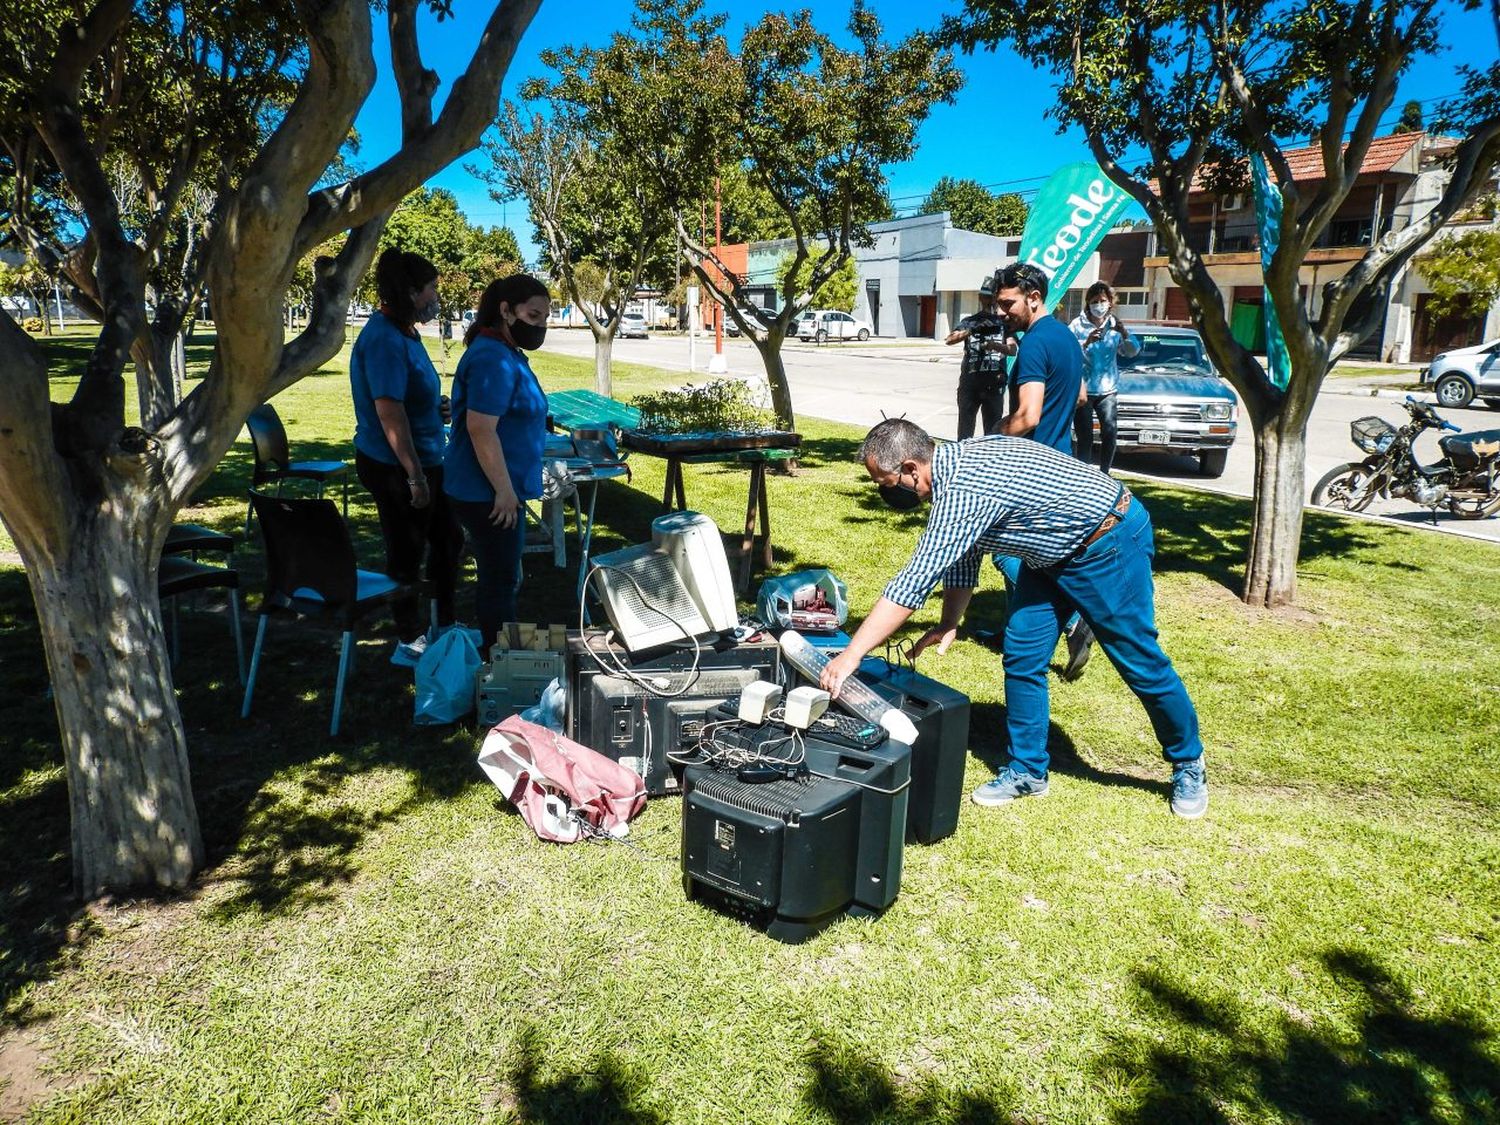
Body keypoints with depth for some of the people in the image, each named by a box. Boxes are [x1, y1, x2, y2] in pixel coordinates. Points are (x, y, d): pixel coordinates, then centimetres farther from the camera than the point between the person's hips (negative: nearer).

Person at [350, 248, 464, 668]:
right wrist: (415, 476, -24)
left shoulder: (403, 333, 11)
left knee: (448, 540, 19)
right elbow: (389, 412, -25)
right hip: (394, 467, -10)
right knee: (406, 554, 3)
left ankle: (444, 627, 34)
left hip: (422, 460, 10)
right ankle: (409, 644, 20)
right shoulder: (384, 340, -21)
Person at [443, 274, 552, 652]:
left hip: (497, 491, 11)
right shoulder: (493, 359, -20)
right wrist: (504, 490, -23)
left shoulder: (507, 354, 14)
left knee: (500, 576, 19)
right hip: (489, 494, -11)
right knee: (500, 580, 0)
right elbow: (480, 429, -26)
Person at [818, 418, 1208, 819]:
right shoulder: (954, 466, -4)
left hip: (1110, 545, -9)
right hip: (1054, 552, 9)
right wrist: (950, 623, -2)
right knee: (1022, 658, 4)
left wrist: (851, 655, -34)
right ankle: (1027, 771, 17)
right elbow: (961, 557, 7)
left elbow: (914, 582, -37)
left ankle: (1189, 765, 26)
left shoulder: (962, 490, -34)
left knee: (1141, 664, 4)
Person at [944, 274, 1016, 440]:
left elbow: (1013, 350, -7)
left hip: (994, 385, 1)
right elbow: (949, 340, -12)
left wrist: (996, 345, -27)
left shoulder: (1003, 322, 6)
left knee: (993, 430, 6)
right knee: (965, 430, 1)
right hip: (969, 384, -1)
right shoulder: (969, 321, 5)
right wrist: (970, 331, -28)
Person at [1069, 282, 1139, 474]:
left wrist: (1125, 333, -17)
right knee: (1085, 436, -2)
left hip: (1108, 389, 3)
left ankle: (1104, 474, 8)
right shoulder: (1078, 325, -4)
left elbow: (1133, 352, 1)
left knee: (1110, 433, -7)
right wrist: (1086, 343, -30)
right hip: (1082, 388, -3)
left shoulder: (1115, 325, 7)